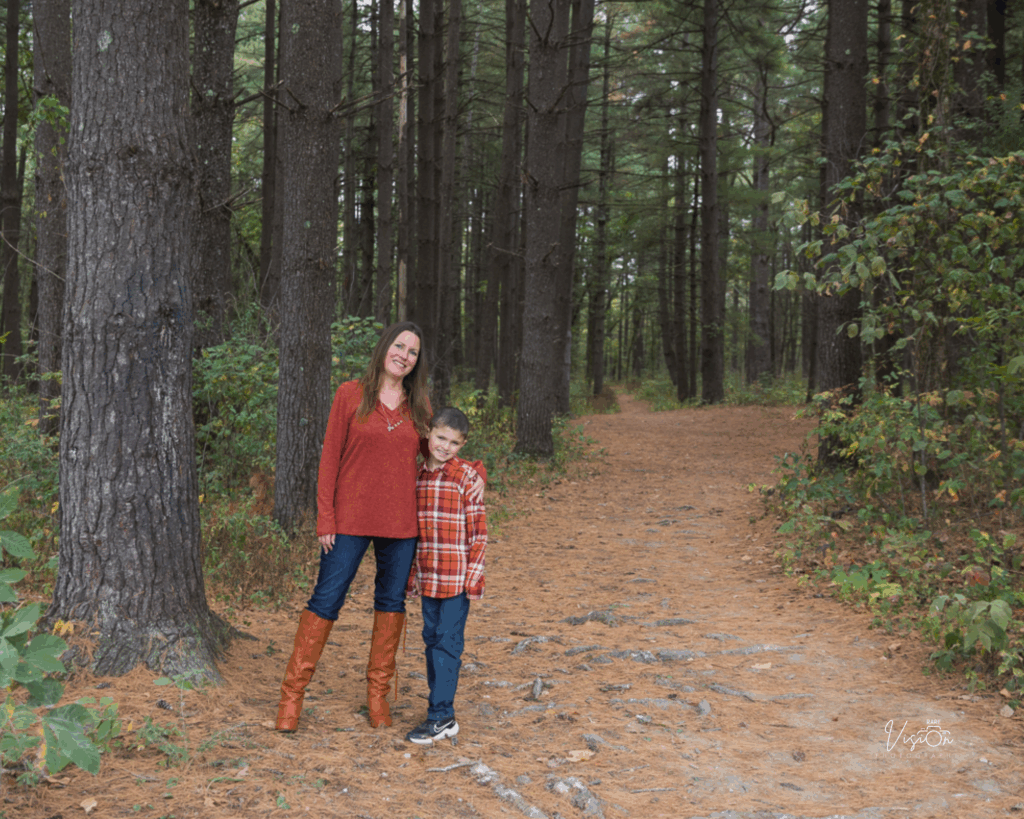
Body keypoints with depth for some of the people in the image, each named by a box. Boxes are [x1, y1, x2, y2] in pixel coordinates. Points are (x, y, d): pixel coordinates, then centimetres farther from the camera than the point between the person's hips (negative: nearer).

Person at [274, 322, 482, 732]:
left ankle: (378, 694, 23)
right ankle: (292, 695, 9)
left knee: (392, 602, 10)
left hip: (400, 523, 3)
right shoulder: (350, 395, -2)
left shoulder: (419, 405, 6)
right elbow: (330, 458, -2)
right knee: (326, 601, -1)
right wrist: (325, 519, -7)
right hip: (352, 521, -3)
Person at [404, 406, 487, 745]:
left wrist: (473, 576, -11)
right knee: (432, 640, 11)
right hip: (428, 577, 6)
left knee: (447, 643, -4)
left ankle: (440, 717, 2)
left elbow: (478, 530, -7)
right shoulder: (417, 475, 10)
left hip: (457, 577, -6)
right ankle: (444, 716, 21)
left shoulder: (466, 476, -7)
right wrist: (412, 575, 15)